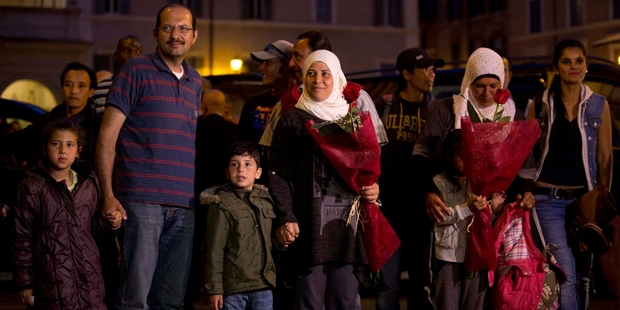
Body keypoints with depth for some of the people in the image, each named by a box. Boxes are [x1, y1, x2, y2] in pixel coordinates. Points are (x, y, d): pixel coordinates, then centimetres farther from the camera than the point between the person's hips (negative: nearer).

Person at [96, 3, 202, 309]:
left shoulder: (195, 82, 18)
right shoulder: (136, 70, 0)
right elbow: (107, 134, -4)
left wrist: (198, 194, 12)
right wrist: (107, 195, -13)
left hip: (183, 204, 6)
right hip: (141, 200, -6)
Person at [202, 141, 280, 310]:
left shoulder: (265, 201, 12)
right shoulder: (222, 205, -4)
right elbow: (214, 250, -7)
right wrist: (214, 288, -10)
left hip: (263, 285, 5)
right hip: (232, 286, -5)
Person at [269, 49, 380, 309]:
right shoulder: (292, 121, 5)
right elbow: (279, 175, -1)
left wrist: (373, 188, 2)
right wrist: (285, 219, -12)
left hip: (348, 224, 4)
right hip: (309, 226, -4)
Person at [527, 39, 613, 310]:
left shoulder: (599, 105, 3)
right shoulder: (540, 104, 2)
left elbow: (605, 158, 6)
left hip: (584, 198, 2)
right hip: (549, 199, -2)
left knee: (582, 273, 8)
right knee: (566, 275, -12)